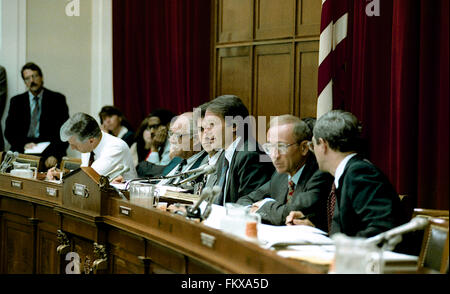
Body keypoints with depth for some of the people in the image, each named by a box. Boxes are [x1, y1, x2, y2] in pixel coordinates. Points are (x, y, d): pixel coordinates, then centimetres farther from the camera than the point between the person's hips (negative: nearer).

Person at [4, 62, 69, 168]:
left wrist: (54, 154, -21)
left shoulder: (57, 99, 5)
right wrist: (23, 144, -13)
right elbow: (9, 132, 9)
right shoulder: (16, 101, 13)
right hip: (22, 151, 3)